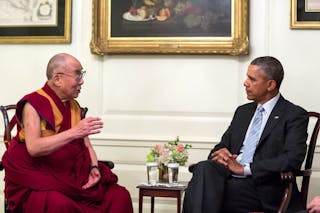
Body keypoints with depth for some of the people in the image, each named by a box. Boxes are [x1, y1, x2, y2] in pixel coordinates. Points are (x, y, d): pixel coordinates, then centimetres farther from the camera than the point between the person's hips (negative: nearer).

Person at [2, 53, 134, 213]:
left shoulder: (74, 107, 13)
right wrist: (74, 132, -31)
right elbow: (33, 148, -23)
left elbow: (86, 145, 14)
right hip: (38, 182, -6)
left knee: (120, 196, -12)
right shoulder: (33, 105, -8)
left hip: (73, 178, 6)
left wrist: (94, 168, -7)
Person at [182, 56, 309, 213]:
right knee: (204, 168, -29)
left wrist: (245, 169, -15)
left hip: (264, 190, -5)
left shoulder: (295, 116, 2)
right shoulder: (243, 111, 23)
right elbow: (222, 145, 23)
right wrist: (220, 153, -4)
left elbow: (292, 159, -12)